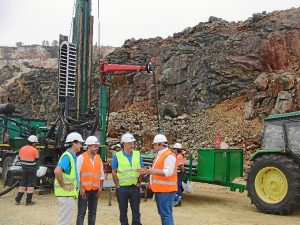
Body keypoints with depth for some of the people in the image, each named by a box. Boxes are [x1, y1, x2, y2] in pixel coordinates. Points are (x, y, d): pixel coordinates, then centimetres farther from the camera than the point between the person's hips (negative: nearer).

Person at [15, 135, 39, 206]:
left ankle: (18, 200, 17)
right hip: (32, 169, -5)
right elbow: (37, 159, -8)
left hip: (24, 168, 6)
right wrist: (37, 153, 7)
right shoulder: (34, 150, -14)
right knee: (31, 184, 2)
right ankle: (28, 201, 4)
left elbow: (20, 158, 10)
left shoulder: (22, 149, 3)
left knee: (23, 183, 15)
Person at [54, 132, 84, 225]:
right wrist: (63, 186, -23)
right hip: (66, 193, -10)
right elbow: (57, 171, -33)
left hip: (69, 193, 10)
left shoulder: (72, 156, 12)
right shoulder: (67, 156, -18)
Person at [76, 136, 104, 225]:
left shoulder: (98, 158, 8)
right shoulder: (81, 158, -8)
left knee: (93, 212, 13)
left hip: (95, 190, 5)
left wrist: (100, 187, 7)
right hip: (84, 190, -5)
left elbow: (101, 174, 14)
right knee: (81, 213, -3)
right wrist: (80, 188, -13)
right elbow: (77, 174, -10)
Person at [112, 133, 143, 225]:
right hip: (122, 188, -2)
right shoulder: (117, 156, -5)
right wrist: (117, 184, -5)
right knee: (123, 210, 11)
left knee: (136, 210, 9)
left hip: (135, 187, 2)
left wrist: (139, 182, 3)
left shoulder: (137, 154, 3)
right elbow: (114, 172, -2)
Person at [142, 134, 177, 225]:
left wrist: (151, 171, -30)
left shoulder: (169, 156, -14)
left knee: (166, 214, -9)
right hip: (159, 189, 10)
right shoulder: (159, 155, 17)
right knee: (162, 213, 17)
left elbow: (167, 172, -24)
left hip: (166, 190, -10)